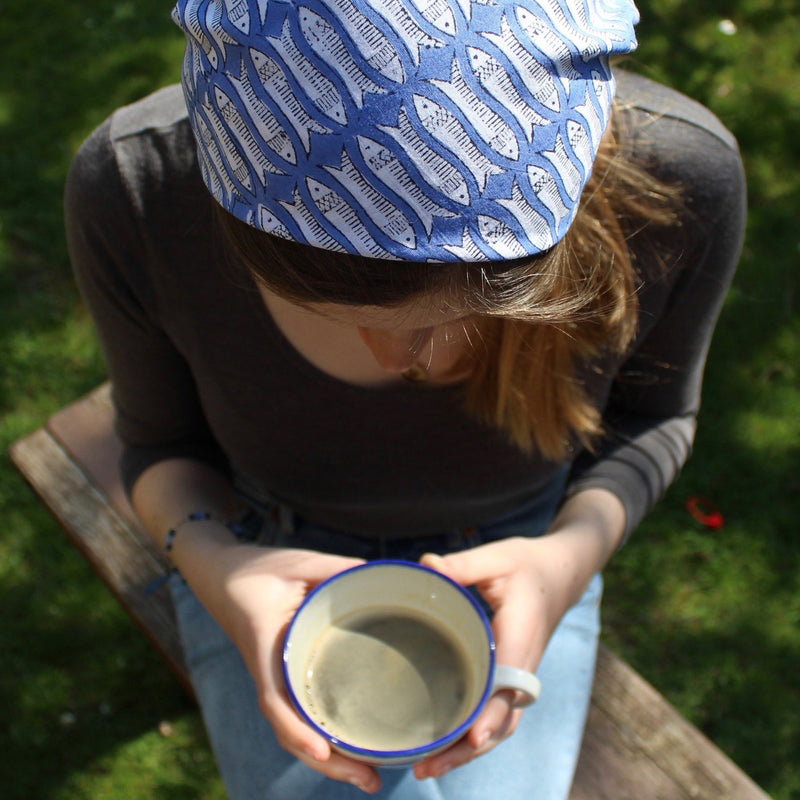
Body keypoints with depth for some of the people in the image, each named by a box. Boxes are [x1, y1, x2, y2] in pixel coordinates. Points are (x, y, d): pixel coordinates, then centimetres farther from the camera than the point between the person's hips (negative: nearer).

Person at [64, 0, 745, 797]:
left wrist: (574, 552, -25)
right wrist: (213, 565, -29)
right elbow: (161, 440, -8)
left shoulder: (678, 175, -27)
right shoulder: (132, 184, -27)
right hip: (271, 562, 0)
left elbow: (649, 413, -6)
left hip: (506, 568, 1)